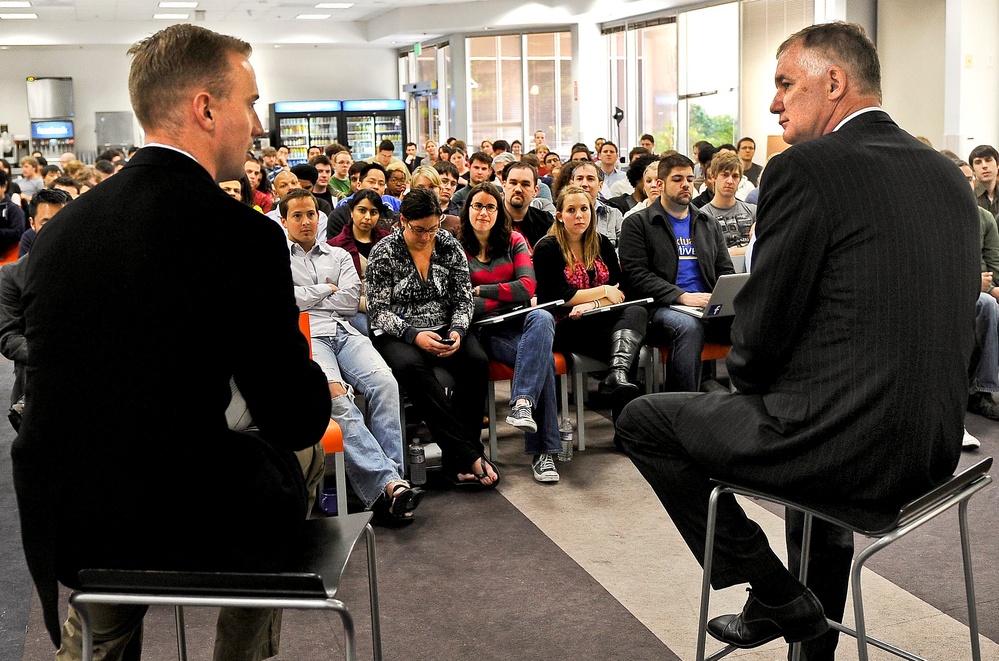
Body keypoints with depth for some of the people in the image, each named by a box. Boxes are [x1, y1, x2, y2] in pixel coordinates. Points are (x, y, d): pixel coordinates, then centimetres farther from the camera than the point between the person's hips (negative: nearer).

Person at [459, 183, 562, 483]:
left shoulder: (514, 242, 14)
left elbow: (527, 287, -1)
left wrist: (480, 291, -4)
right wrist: (508, 296, -6)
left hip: (518, 322, 3)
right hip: (485, 330, -3)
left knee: (542, 318, -36)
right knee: (543, 356, -32)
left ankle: (522, 403, -46)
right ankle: (542, 450, -35)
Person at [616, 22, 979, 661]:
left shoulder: (804, 168, -13)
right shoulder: (946, 172, 10)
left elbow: (762, 326, -13)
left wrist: (746, 378, 10)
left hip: (851, 449, -8)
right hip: (935, 447, 8)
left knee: (643, 420, 9)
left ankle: (776, 593, 11)